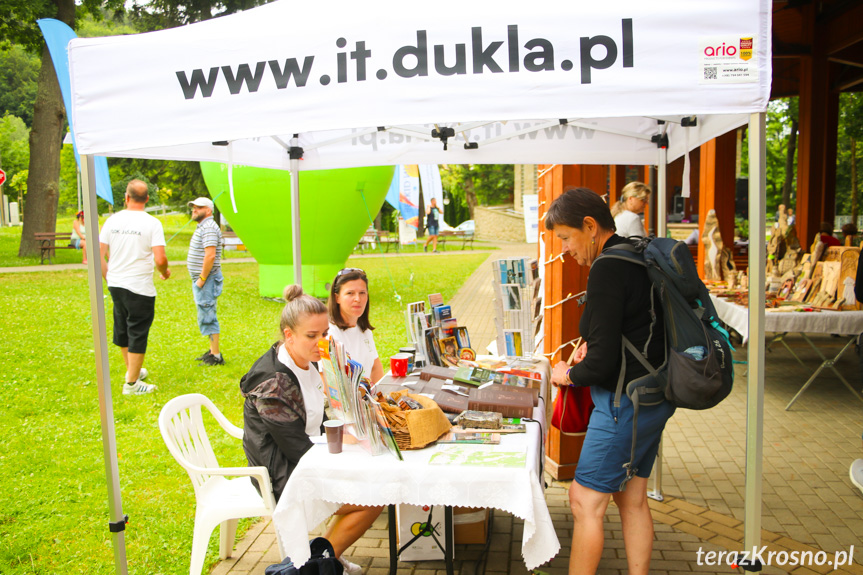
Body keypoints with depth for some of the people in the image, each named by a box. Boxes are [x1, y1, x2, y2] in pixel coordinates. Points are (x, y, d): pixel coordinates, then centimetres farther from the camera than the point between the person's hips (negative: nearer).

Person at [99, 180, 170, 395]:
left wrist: (108, 277, 17)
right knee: (138, 333, 3)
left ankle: (133, 370, 40)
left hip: (115, 285, 6)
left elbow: (99, 254, 4)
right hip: (140, 288, -6)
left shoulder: (113, 220, 3)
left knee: (122, 328, 21)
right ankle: (132, 383, 9)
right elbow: (160, 259, -19)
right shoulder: (152, 223, -11)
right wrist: (165, 272, 2)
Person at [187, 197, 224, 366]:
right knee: (206, 316, 15)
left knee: (207, 316, -8)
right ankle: (212, 350, 24)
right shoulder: (202, 227, 18)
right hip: (201, 279, 11)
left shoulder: (209, 228, -16)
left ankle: (216, 356, -3)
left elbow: (210, 256, -25)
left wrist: (202, 279, -21)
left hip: (207, 280, -11)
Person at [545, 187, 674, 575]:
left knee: (585, 501, 1)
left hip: (626, 402, -10)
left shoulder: (608, 269, -20)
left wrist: (569, 375, -3)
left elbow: (602, 362, -22)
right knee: (632, 499, 18)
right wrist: (594, 344, 10)